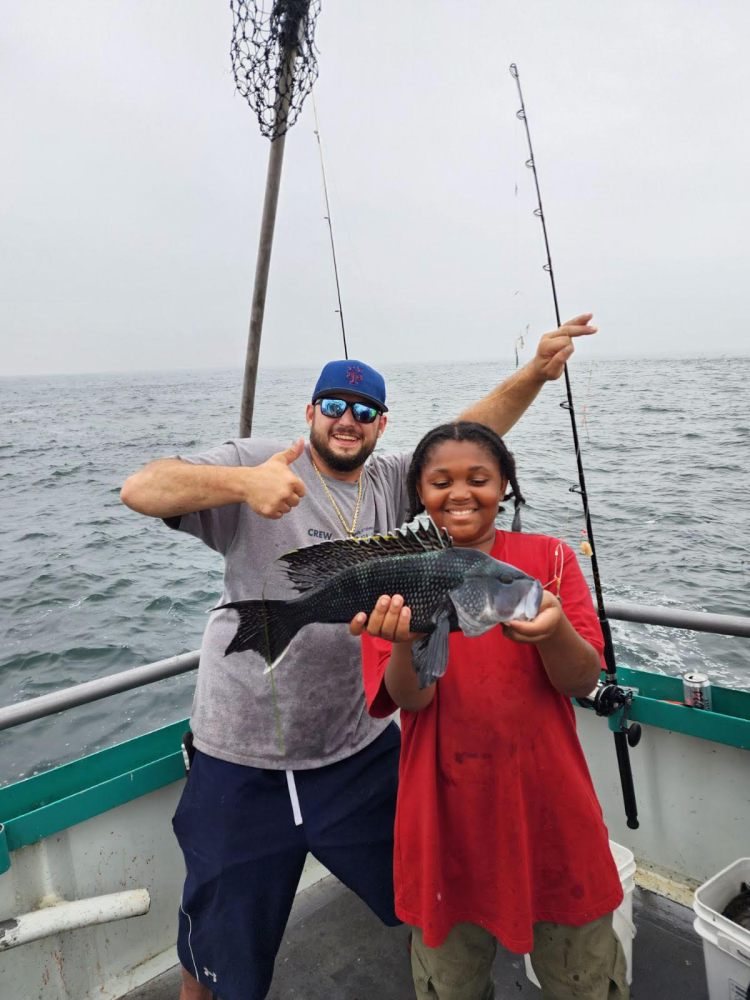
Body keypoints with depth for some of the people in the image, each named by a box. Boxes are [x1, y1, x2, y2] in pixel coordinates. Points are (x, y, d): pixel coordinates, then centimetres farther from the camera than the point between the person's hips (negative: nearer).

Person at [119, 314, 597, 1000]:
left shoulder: (390, 482, 3)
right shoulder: (258, 464, -11)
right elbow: (141, 490, -21)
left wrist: (535, 372, -16)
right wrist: (243, 483, -38)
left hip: (360, 750, 4)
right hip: (243, 763, -3)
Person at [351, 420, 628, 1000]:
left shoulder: (550, 559, -2)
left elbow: (583, 682, -8)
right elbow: (410, 700, -11)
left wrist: (551, 628, -30)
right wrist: (408, 641, -32)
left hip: (549, 806, 1)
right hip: (448, 816, 0)